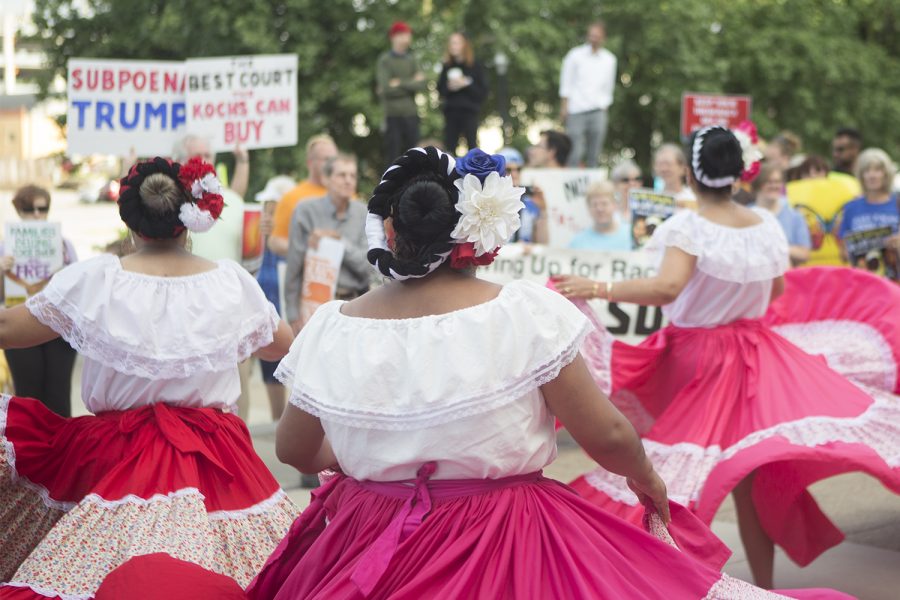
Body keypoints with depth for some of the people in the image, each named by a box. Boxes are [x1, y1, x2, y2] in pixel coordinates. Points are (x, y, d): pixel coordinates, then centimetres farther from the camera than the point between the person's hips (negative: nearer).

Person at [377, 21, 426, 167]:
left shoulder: (412, 60, 11)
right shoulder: (384, 60, -2)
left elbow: (421, 86, -2)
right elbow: (386, 88, -14)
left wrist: (399, 84, -10)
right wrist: (411, 83, -7)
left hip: (411, 114, 4)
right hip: (393, 115, -4)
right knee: (392, 154, -1)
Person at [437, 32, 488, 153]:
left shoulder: (475, 67, 1)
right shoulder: (446, 67, 10)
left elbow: (483, 93, -3)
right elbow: (440, 90, 10)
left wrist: (466, 84, -14)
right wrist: (448, 87, -10)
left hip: (469, 112, -3)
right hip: (451, 112, 3)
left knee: (472, 147, -4)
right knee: (449, 148, 0)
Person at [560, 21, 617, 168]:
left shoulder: (609, 59, 11)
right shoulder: (575, 55, 3)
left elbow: (608, 87, 17)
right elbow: (566, 84, 4)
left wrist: (605, 110, 11)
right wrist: (564, 107, -2)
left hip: (598, 110, 3)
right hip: (576, 110, -3)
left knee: (594, 152, -2)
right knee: (576, 151, -11)